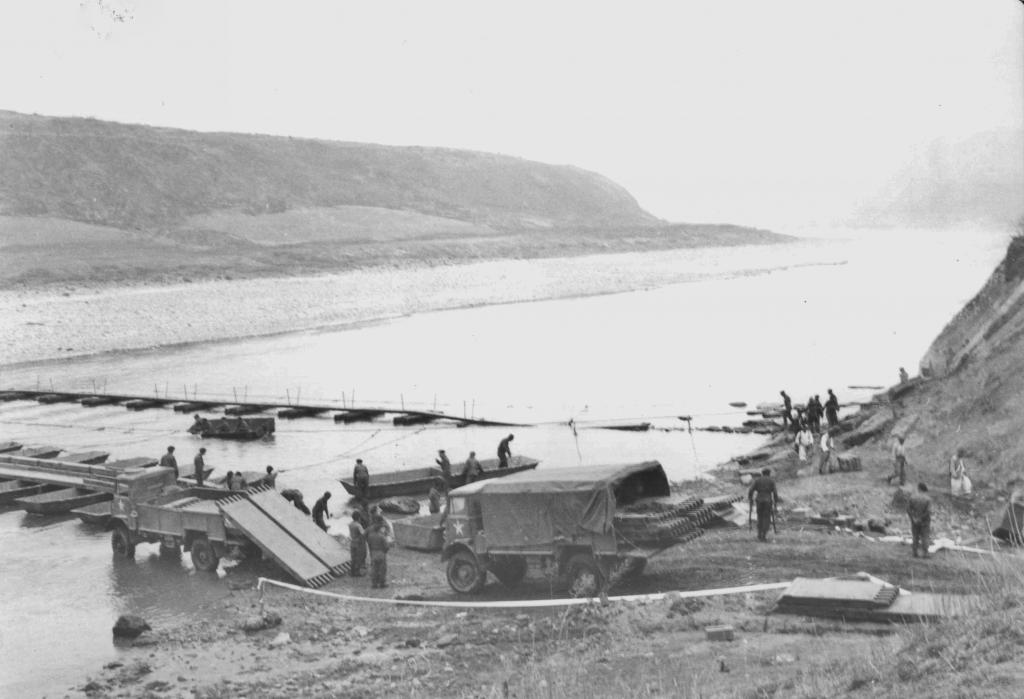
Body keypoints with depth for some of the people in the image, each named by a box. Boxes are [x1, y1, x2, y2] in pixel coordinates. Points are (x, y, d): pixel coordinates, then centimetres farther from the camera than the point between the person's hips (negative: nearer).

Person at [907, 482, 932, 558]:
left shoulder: (912, 497, -5)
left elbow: (908, 509, -9)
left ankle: (915, 553, 13)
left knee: (915, 537, 11)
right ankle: (925, 553, 7)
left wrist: (913, 518, -8)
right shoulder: (928, 499, -11)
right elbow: (928, 511, -18)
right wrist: (921, 518, -11)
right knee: (924, 537, 7)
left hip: (914, 521, 2)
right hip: (924, 521, -2)